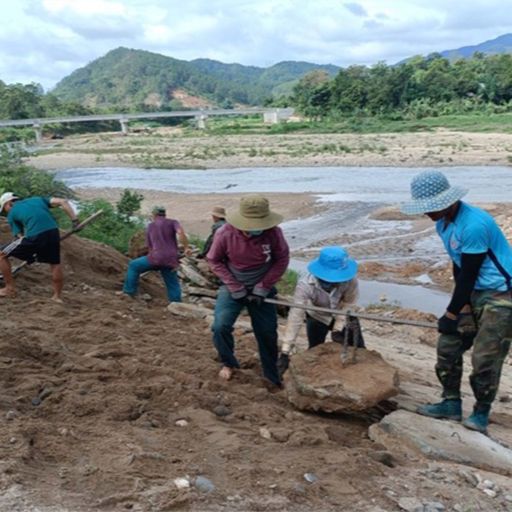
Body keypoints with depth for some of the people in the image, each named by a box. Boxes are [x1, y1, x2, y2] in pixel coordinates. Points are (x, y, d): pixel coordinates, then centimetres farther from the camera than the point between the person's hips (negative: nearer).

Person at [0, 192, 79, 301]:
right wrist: (74, 220, 11)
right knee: (55, 264, 24)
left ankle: (10, 289, 24)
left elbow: (20, 236, 14)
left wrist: (30, 255, 24)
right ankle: (58, 296, 30)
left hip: (34, 236, -3)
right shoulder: (37, 199, 28)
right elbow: (63, 202, 16)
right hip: (53, 232, 3)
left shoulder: (11, 214, 20)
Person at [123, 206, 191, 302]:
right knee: (173, 286, 11)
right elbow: (181, 233, -12)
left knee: (134, 266, 21)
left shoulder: (150, 226, 19)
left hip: (156, 258, 0)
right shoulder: (172, 222, 10)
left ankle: (129, 292, 21)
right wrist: (186, 248, -9)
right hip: (171, 261, 0)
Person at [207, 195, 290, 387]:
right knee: (220, 327, -15)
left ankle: (274, 375, 25)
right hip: (233, 287, -1)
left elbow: (282, 260, -10)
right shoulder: (225, 234, -24)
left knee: (267, 332, 6)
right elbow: (214, 261, -10)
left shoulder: (273, 232, -23)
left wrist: (263, 287, -14)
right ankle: (228, 363, 14)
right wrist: (235, 288, -14)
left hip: (261, 288, 1)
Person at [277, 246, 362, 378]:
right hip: (317, 318, -1)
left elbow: (348, 305, -20)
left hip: (343, 317, 1)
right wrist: (285, 352, -42)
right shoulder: (305, 285, -40)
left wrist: (337, 330, -23)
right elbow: (295, 317, -41)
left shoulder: (350, 280, -37)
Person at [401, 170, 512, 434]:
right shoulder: (443, 223, 2)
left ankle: (481, 412, 13)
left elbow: (468, 275, -22)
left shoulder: (474, 225, -27)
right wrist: (462, 305, 2)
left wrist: (451, 314, -13)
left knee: (485, 356, -6)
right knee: (448, 345, 8)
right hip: (474, 292, 9)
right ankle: (451, 403, 20)